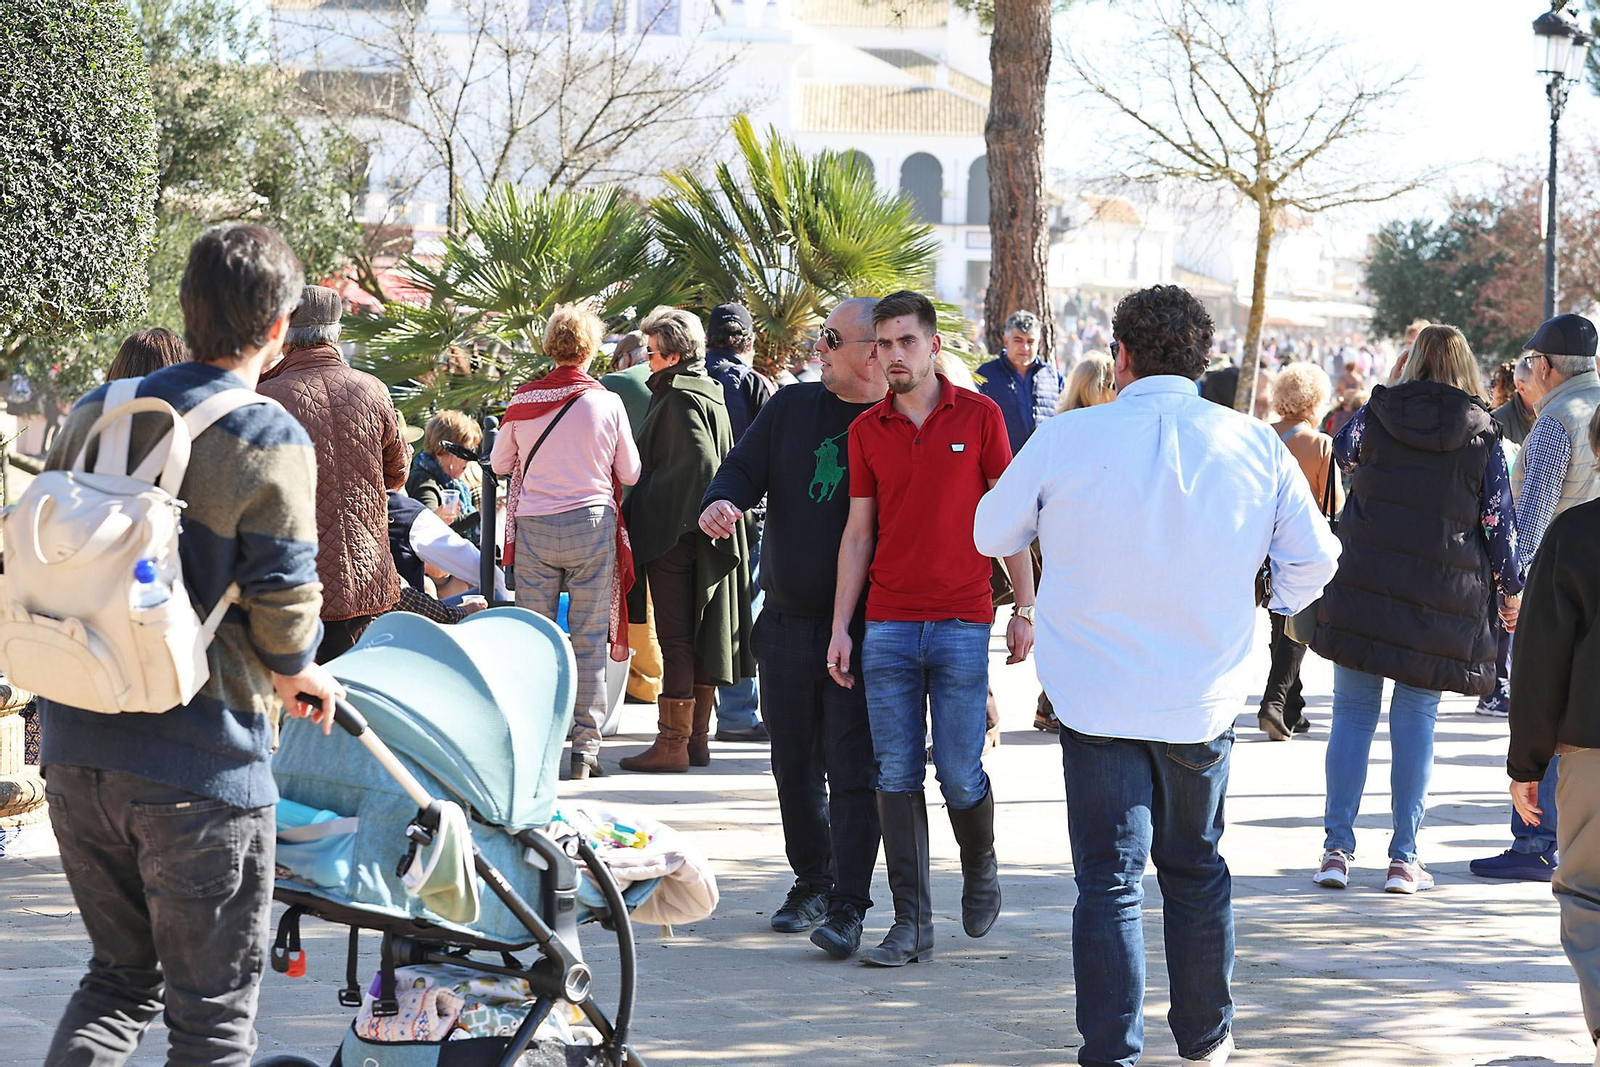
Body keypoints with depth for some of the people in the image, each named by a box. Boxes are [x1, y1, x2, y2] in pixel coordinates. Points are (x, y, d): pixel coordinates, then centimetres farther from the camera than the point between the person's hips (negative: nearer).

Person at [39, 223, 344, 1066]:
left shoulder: (93, 416, 7)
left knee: (120, 979, 21)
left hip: (76, 749, 6)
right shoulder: (268, 442, -12)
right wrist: (297, 672, 8)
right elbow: (283, 599, -12)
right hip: (201, 767, -6)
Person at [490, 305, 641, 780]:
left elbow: (500, 463, 10)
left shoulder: (522, 402, -2)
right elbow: (629, 472, 4)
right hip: (592, 524, -1)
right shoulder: (607, 403, -5)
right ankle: (585, 746, 3)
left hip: (533, 527, 1)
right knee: (589, 639, 4)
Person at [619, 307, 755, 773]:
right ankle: (698, 738, 16)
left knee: (675, 638, -8)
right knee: (699, 637, 11)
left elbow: (698, 462, -24)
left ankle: (672, 743, -7)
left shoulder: (680, 399, -14)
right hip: (703, 536, 10)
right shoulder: (709, 394, 15)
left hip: (673, 535, -10)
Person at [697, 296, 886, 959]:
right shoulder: (793, 407, 9)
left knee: (853, 768, -6)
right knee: (795, 765, 12)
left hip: (863, 627, -5)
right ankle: (812, 883, 27)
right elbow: (744, 469, 9)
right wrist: (721, 502, -15)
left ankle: (847, 905, -3)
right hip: (787, 623, 5)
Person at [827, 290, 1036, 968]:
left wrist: (1025, 610, 0)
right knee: (896, 776, 0)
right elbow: (858, 531, 10)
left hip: (962, 624, -2)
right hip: (887, 626, 2)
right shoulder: (866, 431, 8)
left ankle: (981, 871, 28)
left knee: (960, 774, -2)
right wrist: (839, 627, 5)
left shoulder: (978, 415, 1)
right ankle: (911, 924, 5)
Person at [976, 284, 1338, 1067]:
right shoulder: (1256, 445, -4)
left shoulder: (1067, 440, -10)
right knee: (1195, 868, 19)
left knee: (1109, 881, 1)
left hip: (1097, 699, -3)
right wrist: (1274, 606, 24)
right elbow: (1314, 558, 4)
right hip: (1204, 699, 3)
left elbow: (992, 535, 6)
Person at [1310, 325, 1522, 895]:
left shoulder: (1377, 414, 2)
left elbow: (1342, 449, 24)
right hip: (1441, 601, -1)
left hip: (1363, 588, 1)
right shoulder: (1482, 435, 0)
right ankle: (1404, 858, 4)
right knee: (1415, 721, 4)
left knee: (1352, 713, 6)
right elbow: (1500, 520, 2)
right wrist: (1511, 587, 15)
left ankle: (1337, 849, 4)